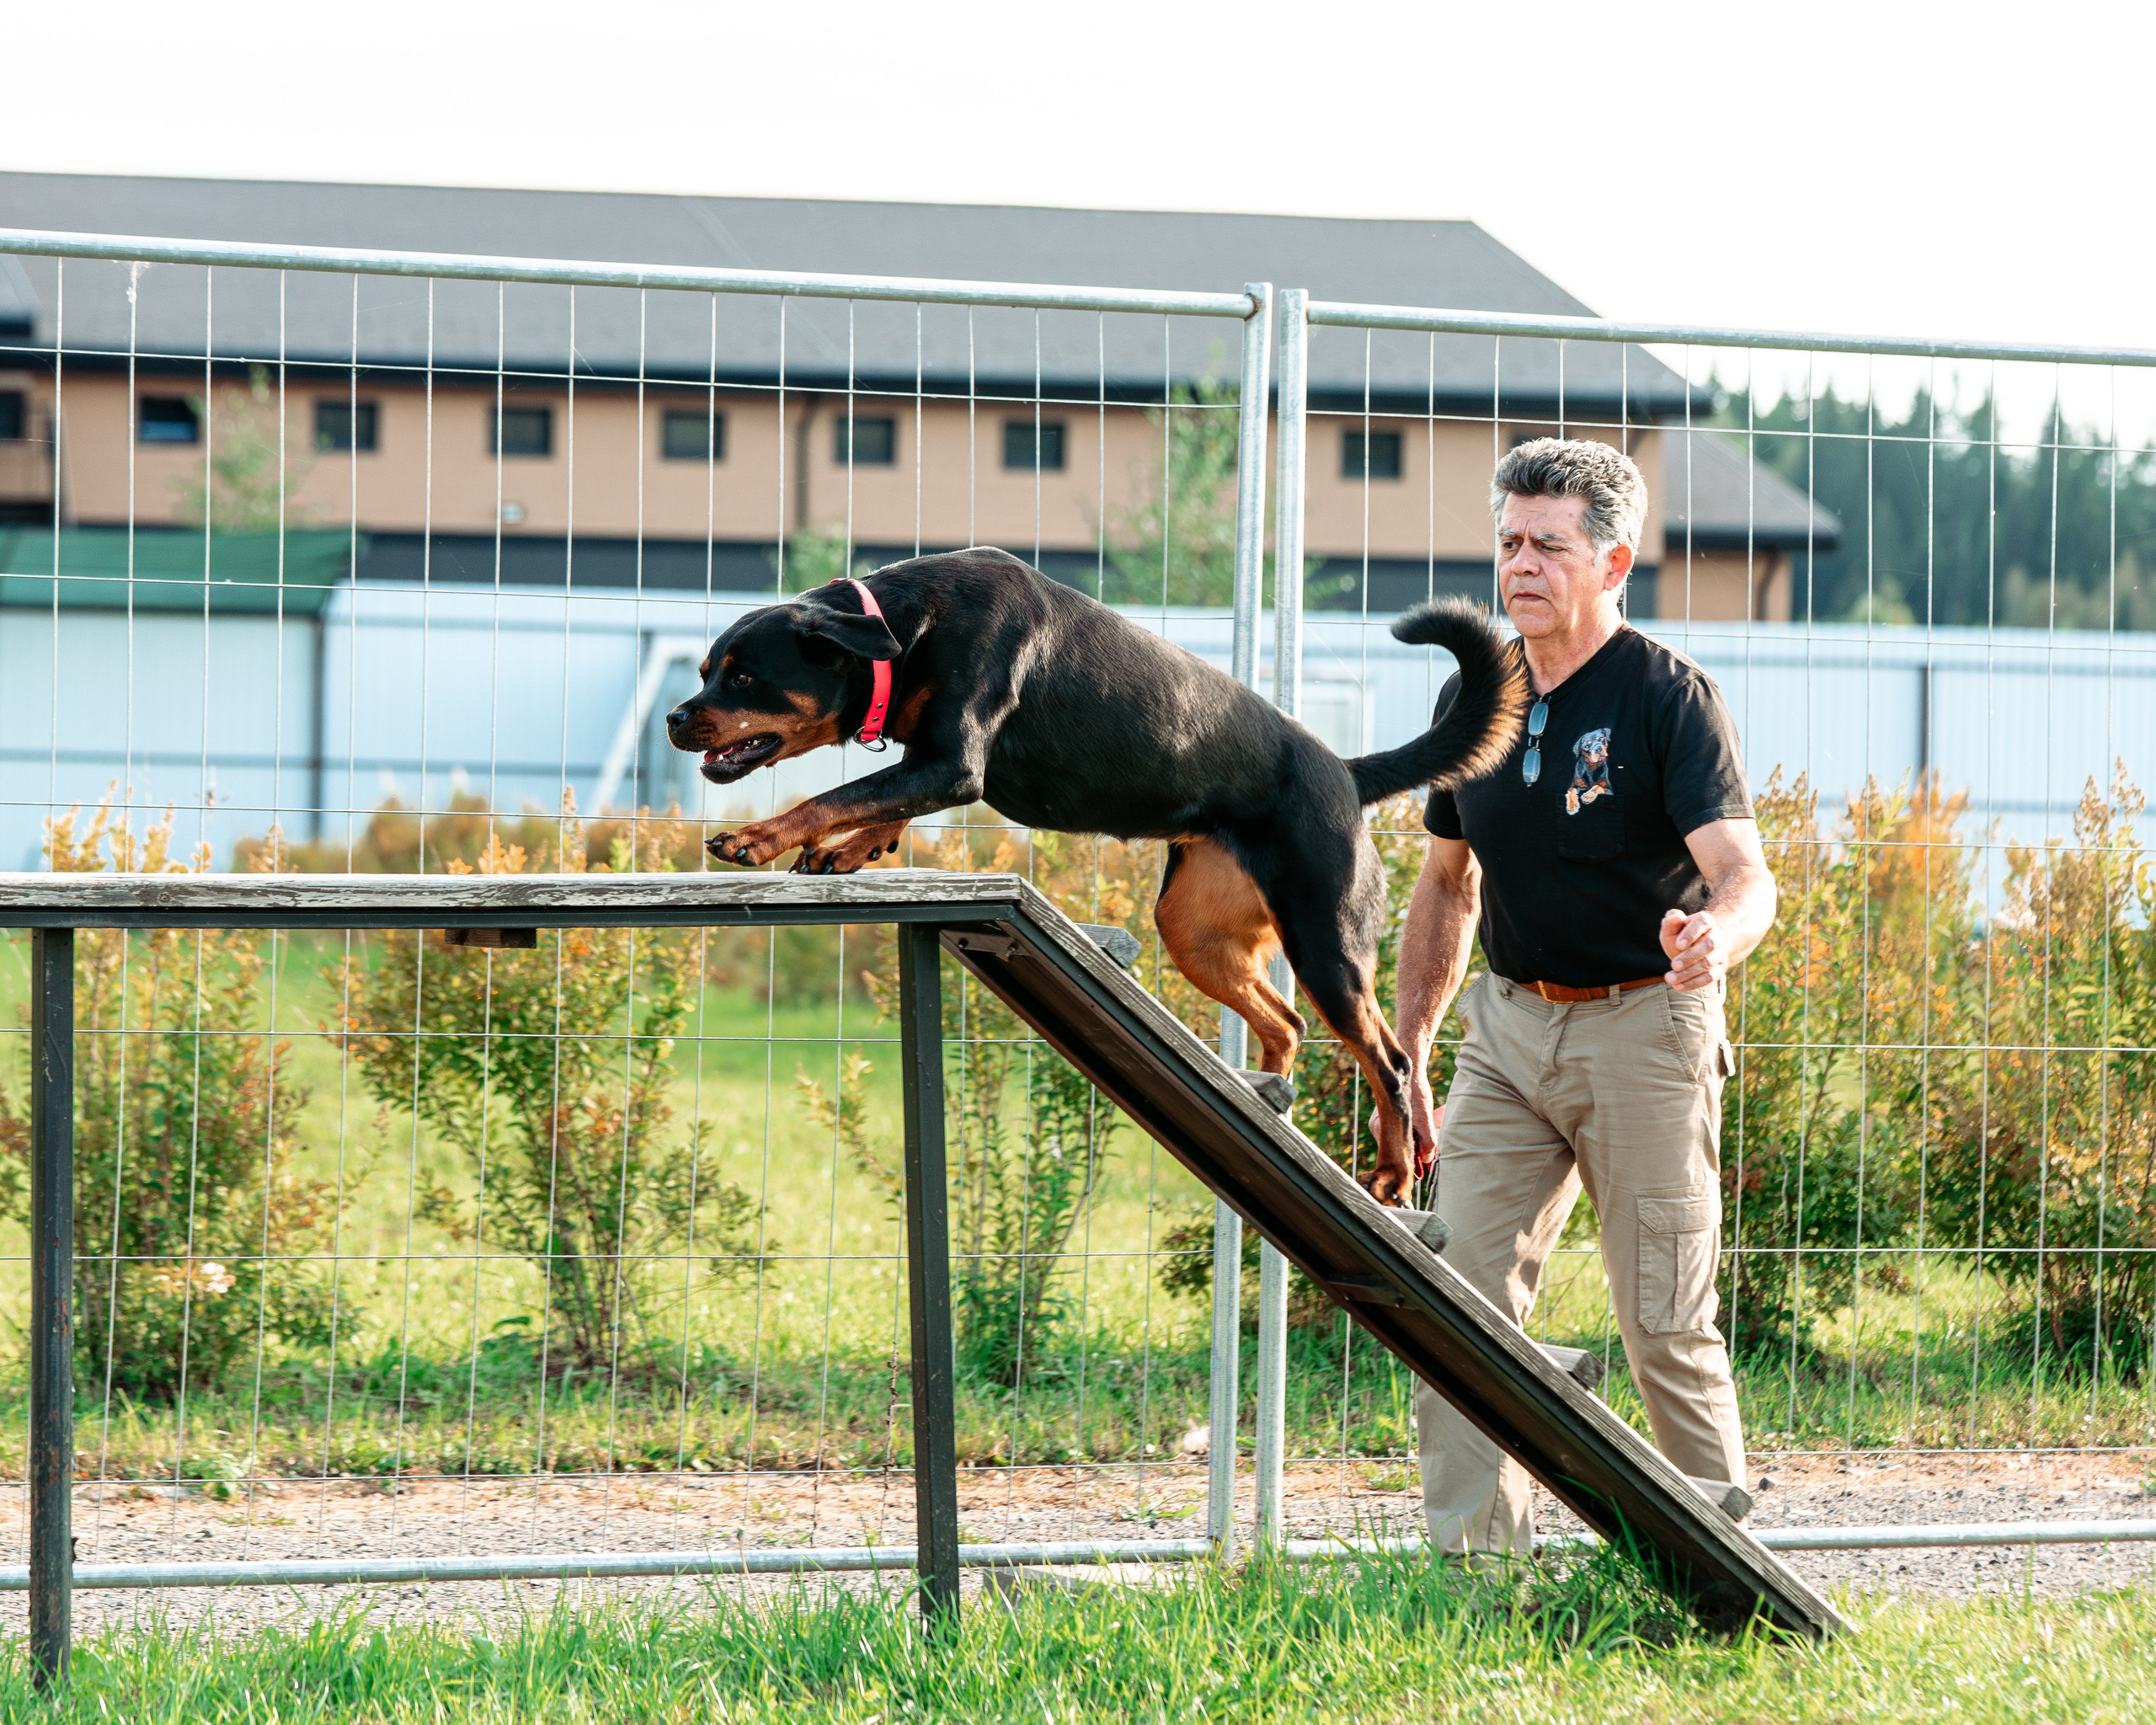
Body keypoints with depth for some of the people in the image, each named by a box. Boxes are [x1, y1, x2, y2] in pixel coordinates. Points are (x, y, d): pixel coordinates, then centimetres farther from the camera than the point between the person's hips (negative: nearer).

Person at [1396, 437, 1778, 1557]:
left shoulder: (1669, 696, -11)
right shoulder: (1474, 696, 6)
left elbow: (1744, 876, -21)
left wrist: (1712, 940, -44)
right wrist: (1407, 1049, 13)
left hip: (1644, 1026, -5)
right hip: (1510, 1022, 5)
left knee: (1664, 1325, -4)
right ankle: (1472, 1564, -1)